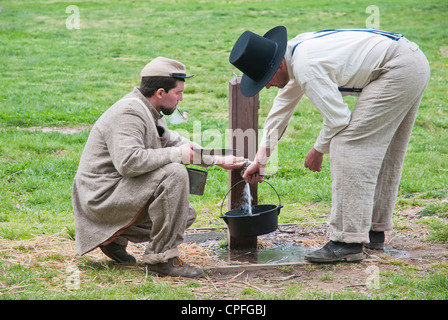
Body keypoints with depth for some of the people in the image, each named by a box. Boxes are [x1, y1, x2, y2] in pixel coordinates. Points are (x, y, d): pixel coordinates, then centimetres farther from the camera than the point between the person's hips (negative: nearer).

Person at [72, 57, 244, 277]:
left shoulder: (148, 112, 13)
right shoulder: (128, 113, -20)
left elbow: (174, 141, 28)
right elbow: (128, 162, -33)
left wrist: (219, 161, 23)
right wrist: (176, 155, -24)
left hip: (119, 190, 11)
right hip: (104, 196, -11)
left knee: (186, 215, 10)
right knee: (174, 174, -25)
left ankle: (115, 237, 16)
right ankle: (161, 257, -19)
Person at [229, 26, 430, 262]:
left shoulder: (306, 68, -19)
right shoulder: (298, 49, 12)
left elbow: (337, 117, -15)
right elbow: (282, 107, 23)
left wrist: (318, 150, 4)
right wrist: (260, 159, 26)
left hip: (398, 71, -10)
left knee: (348, 145, -11)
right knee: (381, 151, 19)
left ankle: (348, 241, -12)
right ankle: (374, 230, 27)